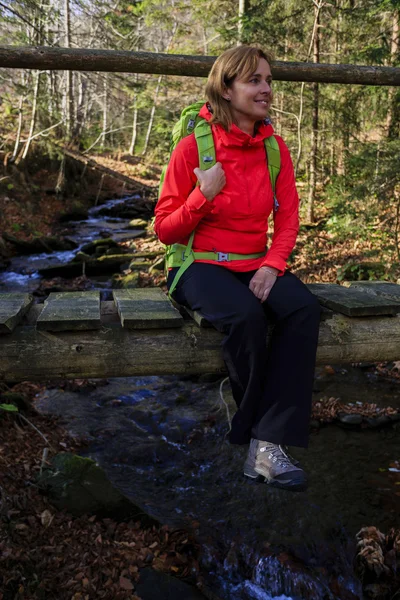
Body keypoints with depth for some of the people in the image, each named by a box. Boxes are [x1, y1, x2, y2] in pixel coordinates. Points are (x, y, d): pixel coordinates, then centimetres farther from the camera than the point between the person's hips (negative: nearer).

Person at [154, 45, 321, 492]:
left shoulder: (274, 148, 5)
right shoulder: (193, 146, -7)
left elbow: (287, 218, 6)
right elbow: (165, 230, -4)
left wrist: (272, 265, -12)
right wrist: (202, 196, -21)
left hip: (255, 264, 4)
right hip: (202, 266, -4)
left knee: (304, 308, -25)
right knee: (246, 314, -33)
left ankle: (269, 444, -22)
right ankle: (254, 425, -6)